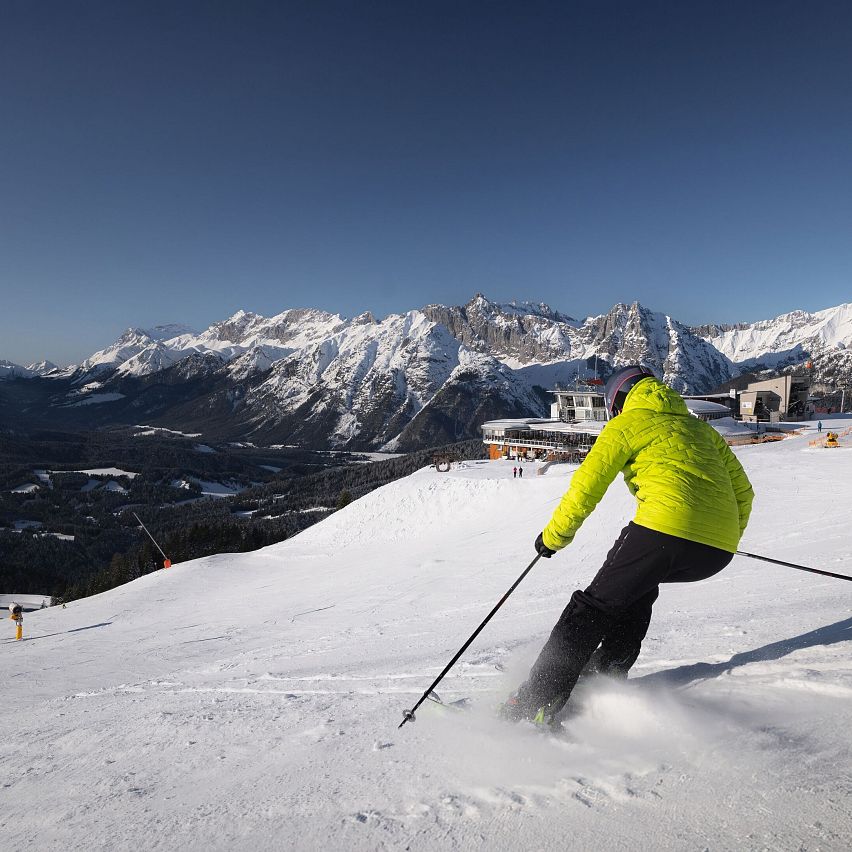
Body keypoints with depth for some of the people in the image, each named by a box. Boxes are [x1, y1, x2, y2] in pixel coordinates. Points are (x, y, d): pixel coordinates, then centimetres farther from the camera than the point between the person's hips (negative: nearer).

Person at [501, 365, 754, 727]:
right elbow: (742, 490, 30)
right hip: (718, 551, 7)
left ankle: (537, 702, 0)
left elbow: (586, 486, 1)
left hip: (666, 527, -7)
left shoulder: (627, 424, 12)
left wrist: (553, 536, 11)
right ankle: (607, 673, 29)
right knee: (640, 583, 31)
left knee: (596, 605, 4)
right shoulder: (701, 428, 30)